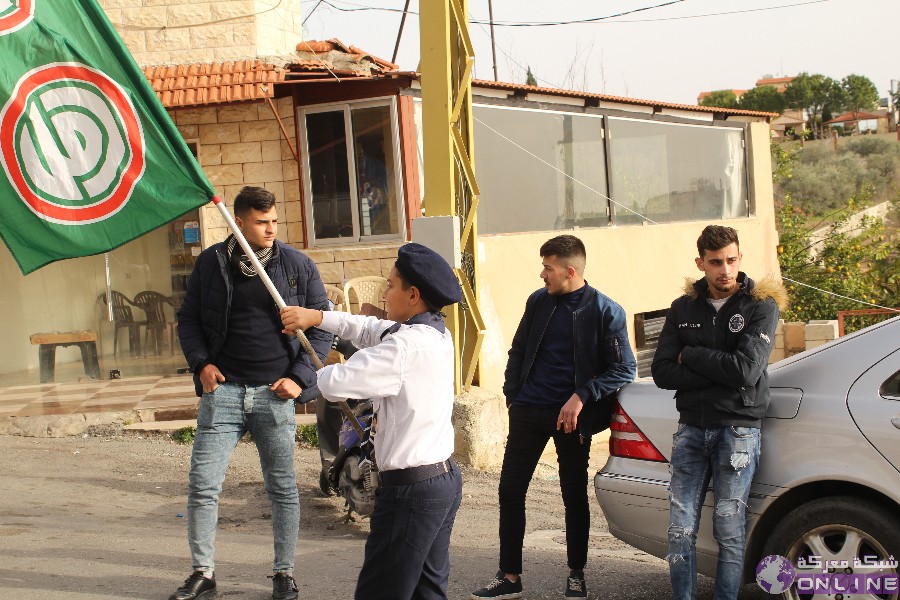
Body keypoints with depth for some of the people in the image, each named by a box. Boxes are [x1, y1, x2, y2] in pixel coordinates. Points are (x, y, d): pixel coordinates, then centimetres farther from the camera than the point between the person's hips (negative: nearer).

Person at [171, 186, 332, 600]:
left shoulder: (298, 266, 1)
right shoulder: (211, 263, 4)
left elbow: (322, 326, 5)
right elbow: (188, 318, 13)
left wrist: (300, 377, -5)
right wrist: (201, 363, -3)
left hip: (275, 394, -1)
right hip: (224, 389, 1)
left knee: (282, 489, 7)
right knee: (202, 485, -1)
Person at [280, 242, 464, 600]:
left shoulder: (404, 347, -19)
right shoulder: (437, 334, 10)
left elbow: (335, 384, -20)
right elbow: (372, 330, 24)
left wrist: (325, 372, 3)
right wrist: (316, 317, 19)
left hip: (411, 487, -10)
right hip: (447, 479, 10)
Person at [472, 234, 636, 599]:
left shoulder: (605, 312, -10)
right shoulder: (538, 302, 3)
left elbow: (624, 370, -9)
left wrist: (581, 397, -17)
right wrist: (512, 395, 8)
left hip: (571, 416, -4)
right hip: (528, 412, 4)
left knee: (574, 497, 8)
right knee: (510, 492, 3)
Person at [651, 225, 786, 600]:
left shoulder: (760, 307, -3)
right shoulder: (683, 309, 9)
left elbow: (746, 369, -16)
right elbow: (661, 372, -1)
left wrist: (691, 356, -6)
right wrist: (718, 373, -12)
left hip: (738, 431, -3)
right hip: (691, 430, 3)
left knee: (729, 530, -1)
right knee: (681, 530, 0)